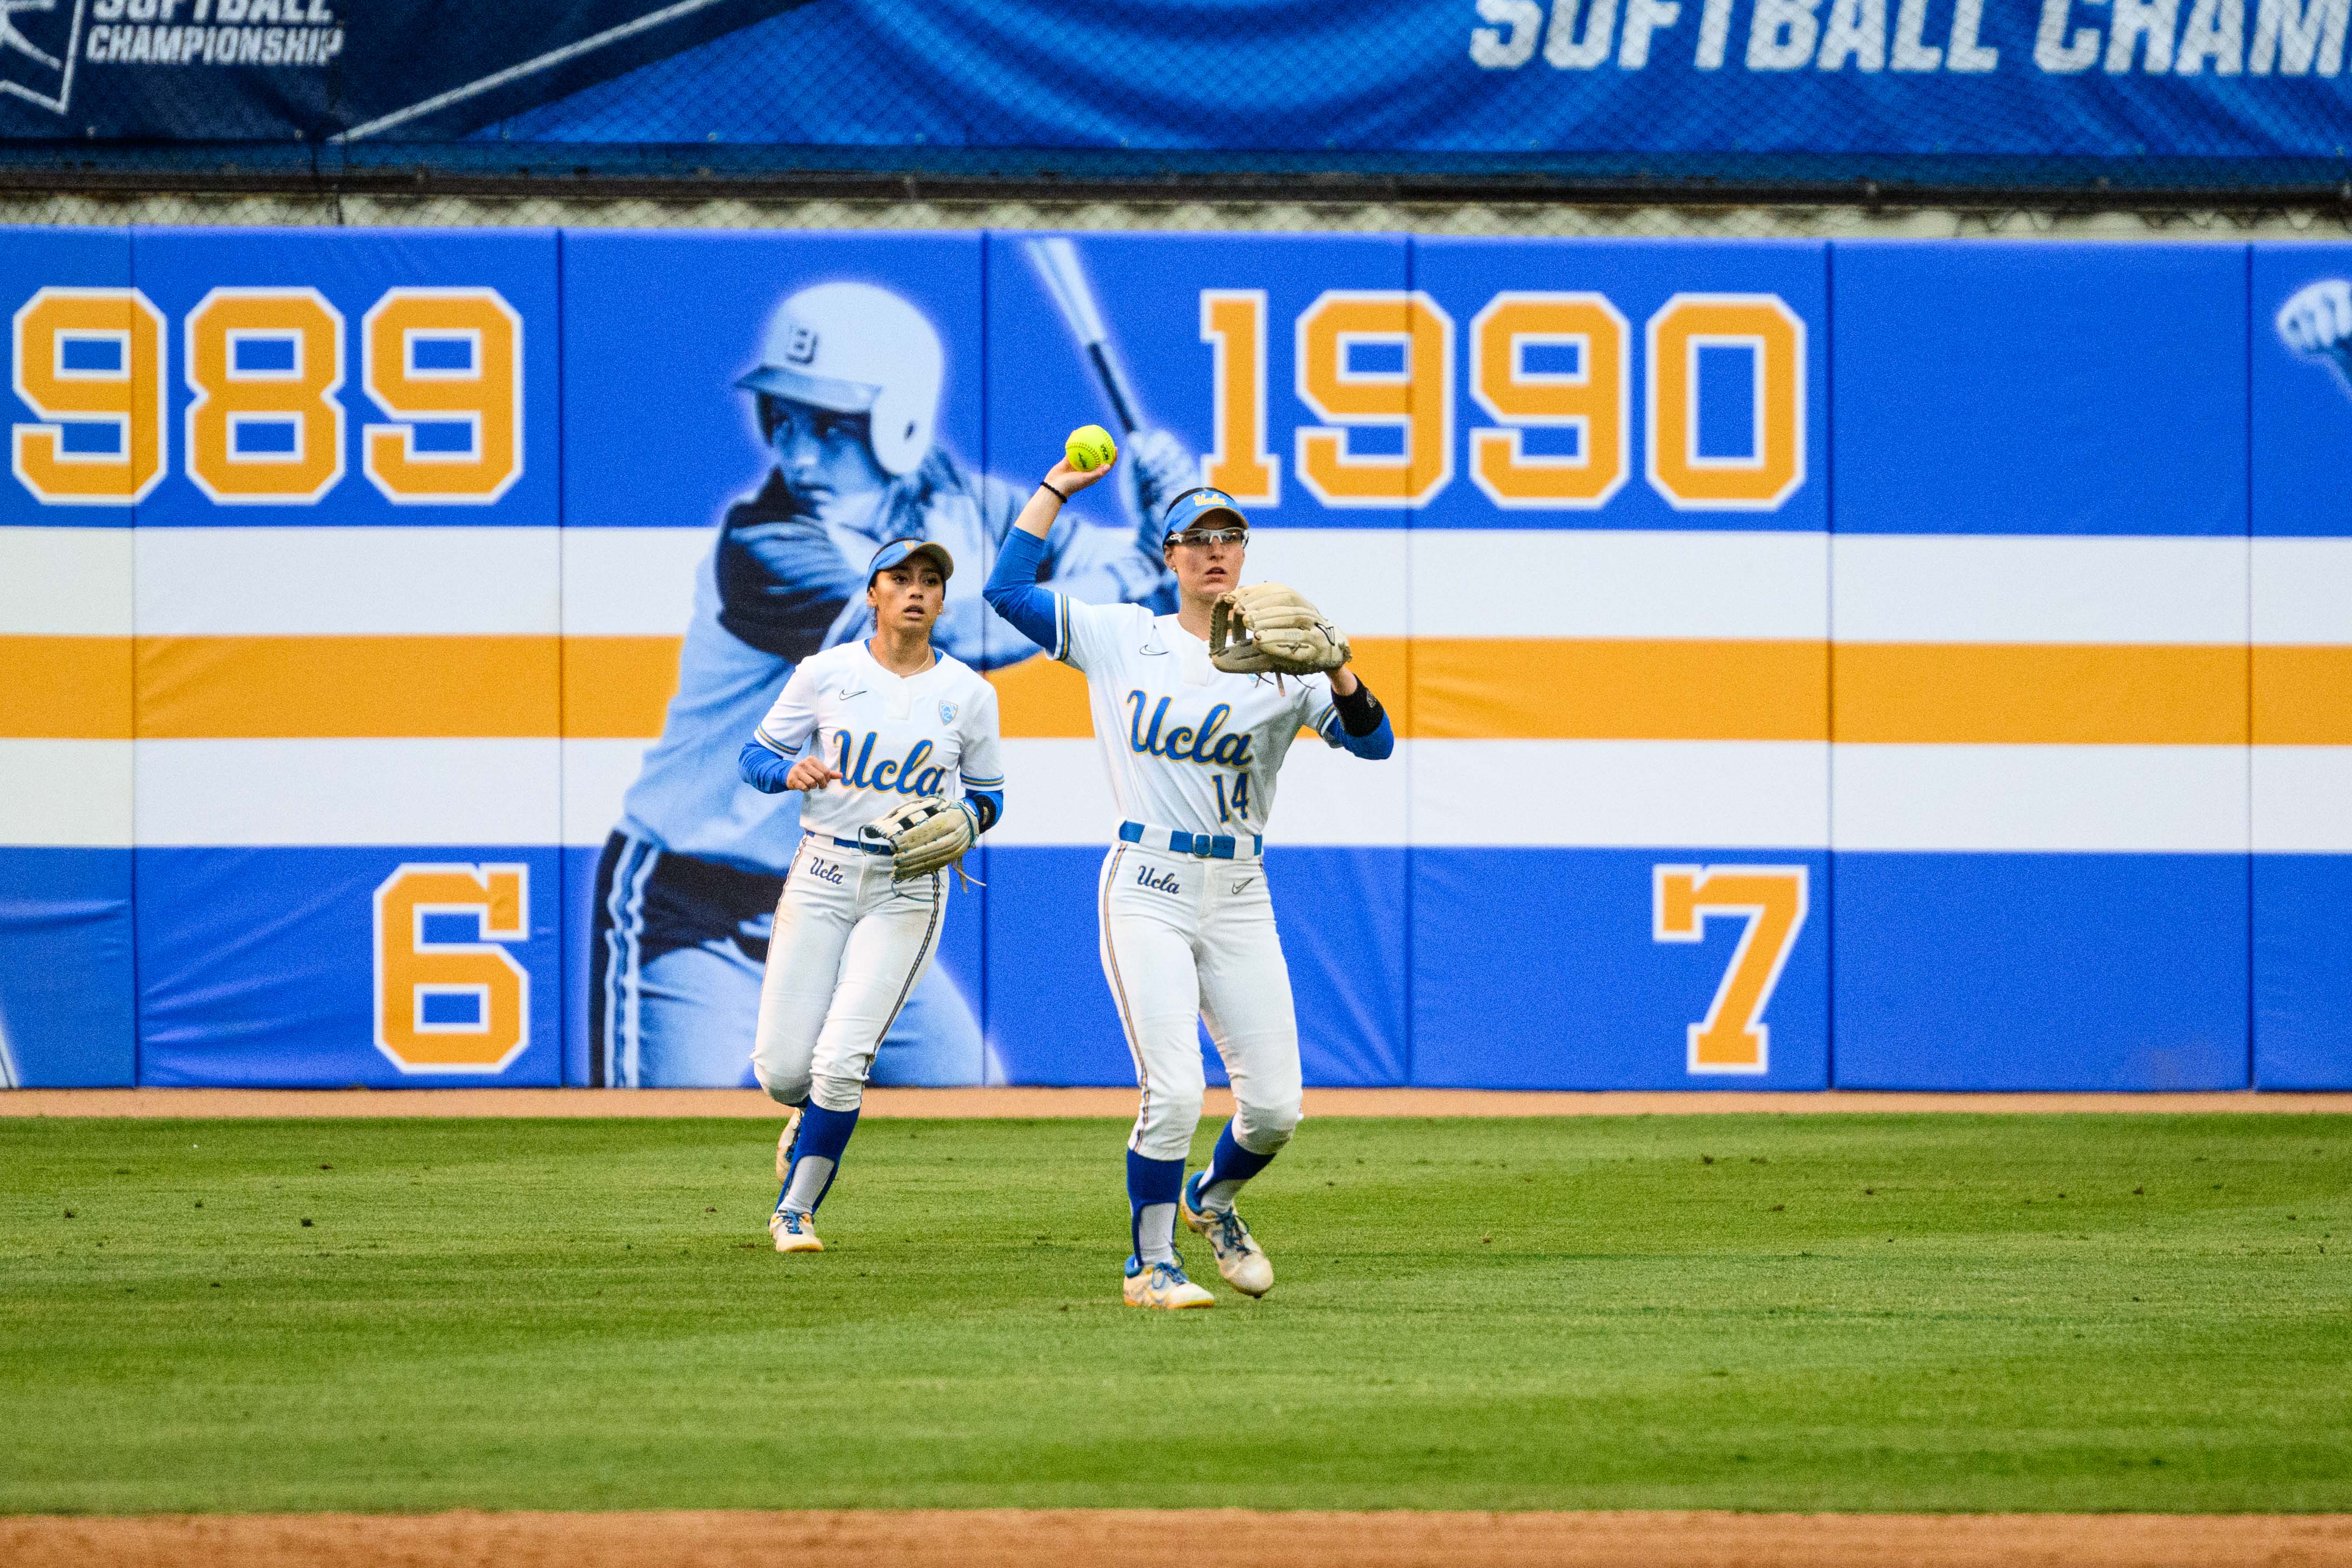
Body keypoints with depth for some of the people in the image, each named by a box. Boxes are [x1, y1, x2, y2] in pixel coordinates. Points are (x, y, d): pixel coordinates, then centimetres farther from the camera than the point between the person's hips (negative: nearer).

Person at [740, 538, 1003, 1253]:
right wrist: (791, 771, -17)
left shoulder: (969, 694, 2)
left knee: (840, 1062, -13)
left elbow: (987, 796, 13)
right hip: (821, 877, 1)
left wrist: (961, 825, -10)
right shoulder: (826, 673, 0)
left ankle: (795, 1212, 3)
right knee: (781, 1069, -3)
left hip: (909, 890, -1)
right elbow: (755, 755, 6)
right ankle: (813, 1111, 34)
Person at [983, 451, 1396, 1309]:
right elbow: (1007, 589, -3)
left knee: (1275, 1107, 0)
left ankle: (1212, 1202, 32)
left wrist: (1335, 668, -22)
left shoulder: (1281, 662, 6)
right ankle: (1150, 1264, 2)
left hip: (1239, 899, 3)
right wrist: (1057, 488, -1)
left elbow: (1375, 741, -4)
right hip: (1147, 892, -2)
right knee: (1174, 1092, -15)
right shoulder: (1123, 639, 4)